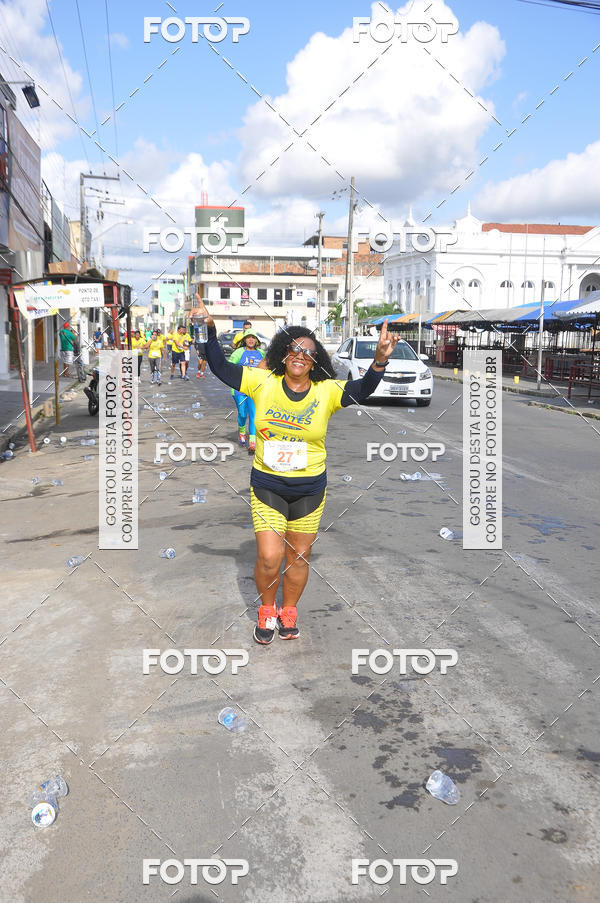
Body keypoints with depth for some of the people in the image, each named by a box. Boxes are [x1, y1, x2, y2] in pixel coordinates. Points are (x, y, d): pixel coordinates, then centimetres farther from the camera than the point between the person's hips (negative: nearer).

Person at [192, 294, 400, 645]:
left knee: (299, 557, 12)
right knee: (269, 557, -5)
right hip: (267, 485, 0)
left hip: (310, 489, 1)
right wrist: (209, 328, -14)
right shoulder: (262, 382, -3)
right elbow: (221, 367, -2)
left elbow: (363, 388, -19)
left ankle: (289, 610, 36)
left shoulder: (326, 391, -6)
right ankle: (267, 609, 24)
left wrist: (380, 359, -37)